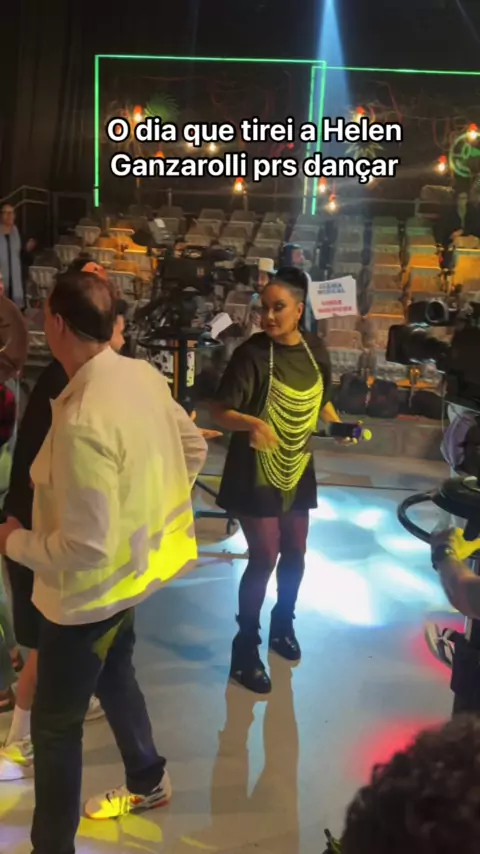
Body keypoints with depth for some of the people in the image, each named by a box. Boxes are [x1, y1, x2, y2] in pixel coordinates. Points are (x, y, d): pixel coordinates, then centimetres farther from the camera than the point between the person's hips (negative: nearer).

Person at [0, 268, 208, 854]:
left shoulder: (81, 422, -33)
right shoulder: (145, 375, -7)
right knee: (112, 673, 31)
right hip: (136, 563, 9)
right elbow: (194, 449, 7)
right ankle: (149, 781, 54)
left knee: (54, 724, 12)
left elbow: (84, 549, -30)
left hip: (92, 588, -9)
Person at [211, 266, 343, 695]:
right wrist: (251, 423, -41)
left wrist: (339, 427, -2)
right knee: (264, 557, -4)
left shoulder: (315, 349, -1)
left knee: (295, 552, 17)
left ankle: (283, 625, 41)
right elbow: (220, 410, -22)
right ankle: (246, 647, 15)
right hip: (256, 472, -5)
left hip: (298, 470, 6)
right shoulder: (251, 353, -18)